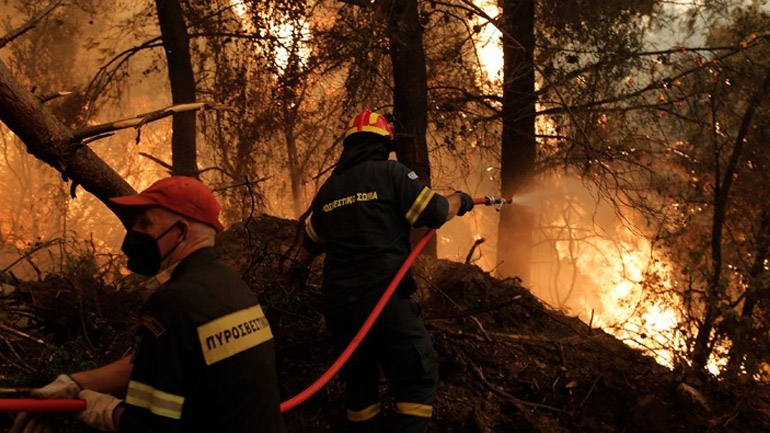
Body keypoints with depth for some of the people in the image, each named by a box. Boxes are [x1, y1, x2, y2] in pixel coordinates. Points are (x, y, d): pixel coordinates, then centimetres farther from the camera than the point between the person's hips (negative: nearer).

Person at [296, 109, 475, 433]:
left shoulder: (328, 188, 14)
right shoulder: (390, 173, -4)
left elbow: (312, 240, 27)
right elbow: (435, 213, -6)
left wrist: (299, 267, 48)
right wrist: (458, 200, 15)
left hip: (337, 303, 7)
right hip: (383, 298, -6)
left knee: (359, 382, 19)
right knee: (419, 381, 0)